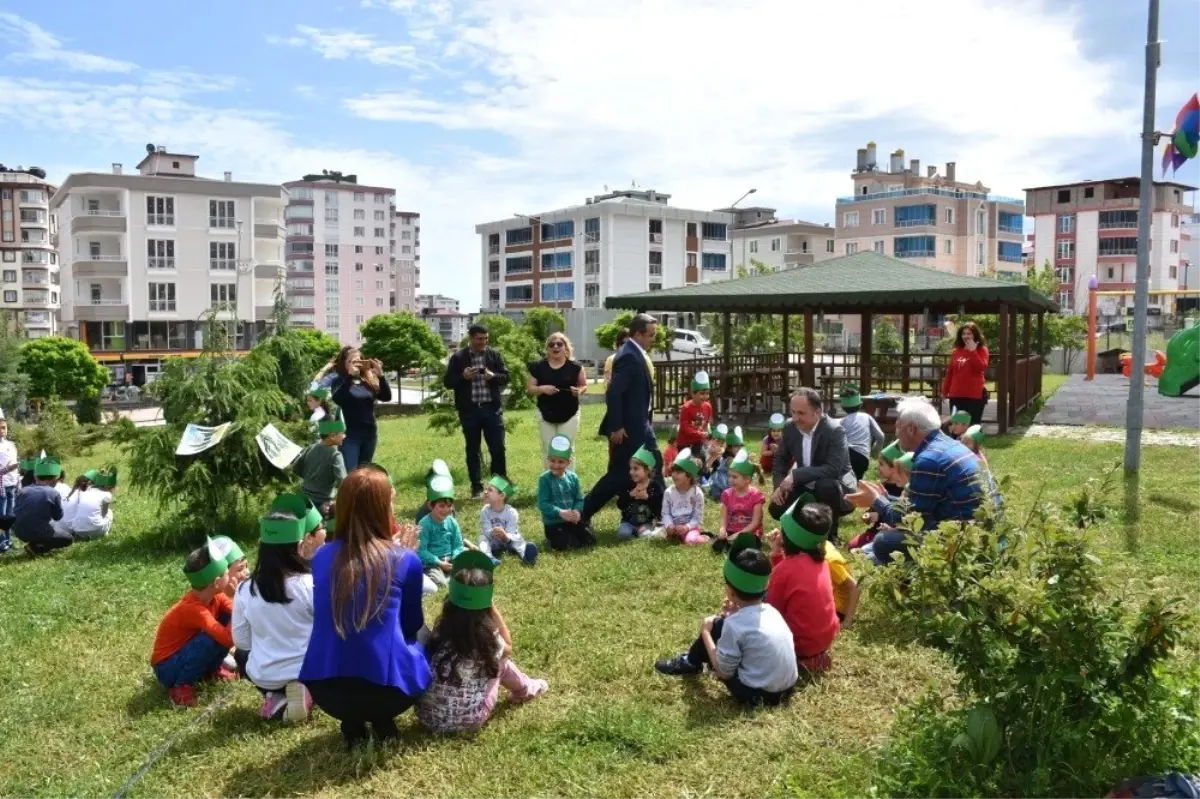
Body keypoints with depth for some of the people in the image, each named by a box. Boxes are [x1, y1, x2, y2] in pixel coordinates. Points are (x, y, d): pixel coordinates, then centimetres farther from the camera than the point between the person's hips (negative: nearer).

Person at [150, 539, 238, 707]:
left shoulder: (215, 595, -8)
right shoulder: (193, 609, -32)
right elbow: (229, 639, -38)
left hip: (184, 653, 8)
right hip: (168, 668, -8)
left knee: (229, 618, -8)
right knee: (213, 638, -33)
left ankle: (212, 668, 8)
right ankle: (182, 686, -13)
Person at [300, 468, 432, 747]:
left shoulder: (322, 556, 7)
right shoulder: (405, 560, -3)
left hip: (324, 691, 3)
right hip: (384, 687, -3)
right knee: (420, 641, 29)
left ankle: (352, 724, 16)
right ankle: (382, 719, 11)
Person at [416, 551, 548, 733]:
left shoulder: (440, 632, -7)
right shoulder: (486, 637, -15)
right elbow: (508, 647, 9)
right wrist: (491, 607, 3)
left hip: (428, 718, 4)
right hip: (469, 721, -4)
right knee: (499, 658, 13)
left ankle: (524, 688, 40)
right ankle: (526, 690, 38)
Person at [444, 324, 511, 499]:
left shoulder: (495, 354, 5)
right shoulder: (458, 357, 0)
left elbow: (506, 377, 5)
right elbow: (448, 382, 0)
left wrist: (493, 376, -15)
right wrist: (463, 376, -18)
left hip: (492, 408, 1)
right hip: (469, 410, -1)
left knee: (498, 448, 2)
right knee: (472, 450, 7)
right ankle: (477, 487, 15)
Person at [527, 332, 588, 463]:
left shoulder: (575, 366, -3)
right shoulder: (538, 367, -1)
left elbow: (584, 386, 6)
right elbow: (529, 389, 2)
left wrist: (579, 390, -17)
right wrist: (542, 389, -18)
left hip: (569, 415, -1)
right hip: (546, 415, 1)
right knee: (548, 450, 8)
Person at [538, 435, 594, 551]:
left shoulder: (573, 477, 0)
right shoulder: (545, 479, -13)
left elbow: (579, 499, 3)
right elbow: (542, 504, -16)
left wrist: (577, 511, -19)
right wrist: (560, 512, -26)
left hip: (573, 520, 5)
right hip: (553, 523, -4)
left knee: (590, 541, -3)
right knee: (564, 545, -20)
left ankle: (571, 536, 23)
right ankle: (551, 540, 12)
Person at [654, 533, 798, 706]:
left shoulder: (735, 625, -21)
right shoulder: (770, 610, 0)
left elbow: (723, 672, -10)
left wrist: (705, 632, 0)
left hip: (758, 694, -7)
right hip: (788, 686, 7)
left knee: (716, 627, 6)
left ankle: (690, 663, 32)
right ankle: (692, 660, 38)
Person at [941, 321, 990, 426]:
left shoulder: (981, 350, 1)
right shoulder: (956, 351, 12)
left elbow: (981, 368, -16)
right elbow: (949, 372, 14)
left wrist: (972, 351, -16)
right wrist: (945, 391, 13)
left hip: (975, 395, -4)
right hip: (956, 395, 4)